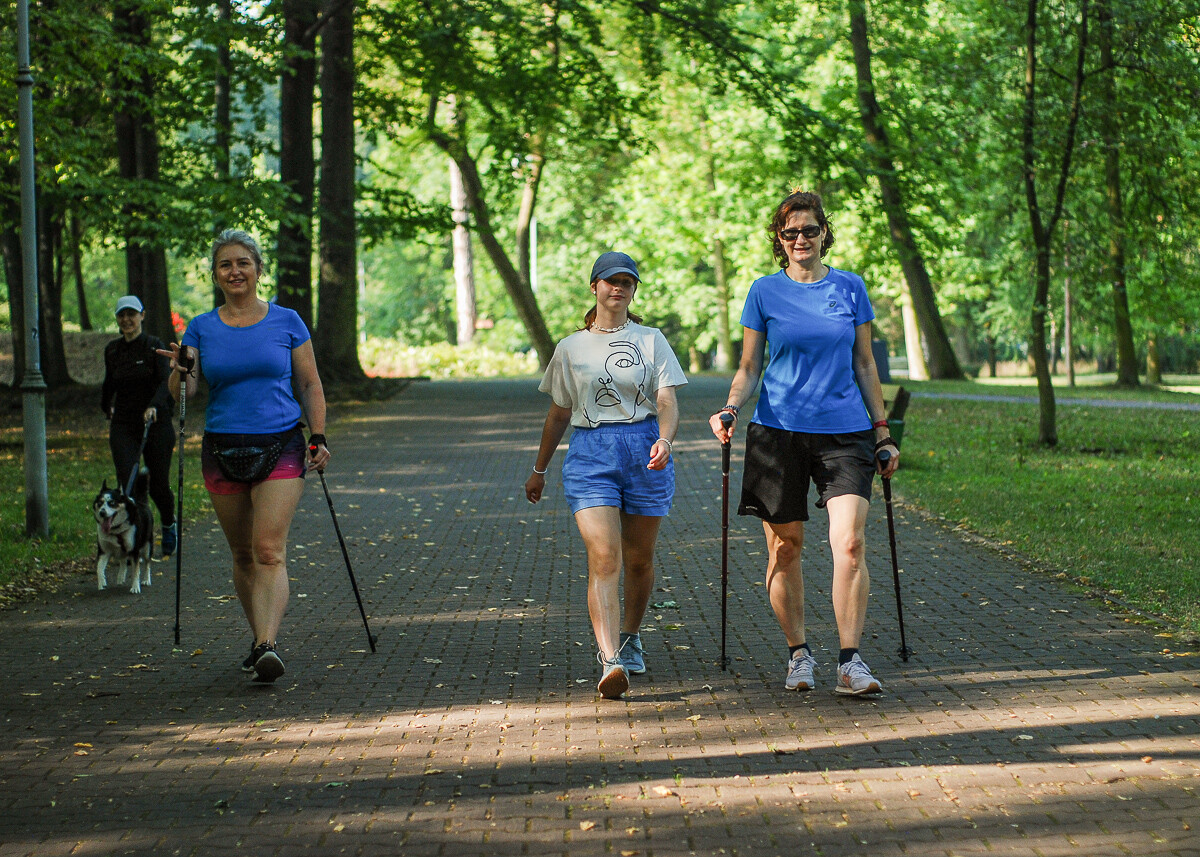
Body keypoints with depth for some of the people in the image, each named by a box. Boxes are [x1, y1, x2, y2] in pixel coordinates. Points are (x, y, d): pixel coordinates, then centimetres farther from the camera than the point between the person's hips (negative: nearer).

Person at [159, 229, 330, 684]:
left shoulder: (286, 322, 3)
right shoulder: (202, 329, 6)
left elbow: (310, 385, 9)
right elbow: (181, 393, 0)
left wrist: (318, 437, -1)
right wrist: (182, 370, -21)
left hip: (281, 447, -3)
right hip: (223, 450, 3)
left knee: (270, 550, -16)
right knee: (243, 555, 9)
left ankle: (267, 646, -26)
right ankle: (261, 638, 22)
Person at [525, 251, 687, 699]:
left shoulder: (651, 340, 9)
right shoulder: (571, 348, 12)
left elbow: (667, 402, 0)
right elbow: (559, 414, 19)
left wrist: (664, 441, -20)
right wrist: (539, 470, 22)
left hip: (645, 449, 1)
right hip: (590, 453, -1)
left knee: (639, 559, 10)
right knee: (604, 559, -15)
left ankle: (629, 638, 34)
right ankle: (611, 662, -25)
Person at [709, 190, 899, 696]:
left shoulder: (850, 288, 8)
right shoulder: (765, 292, 5)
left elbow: (864, 366, 13)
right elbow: (749, 368, 9)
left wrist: (882, 433, 11)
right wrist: (730, 410, -10)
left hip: (845, 431, 0)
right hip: (779, 430, 0)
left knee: (850, 543, -13)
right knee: (784, 546, 3)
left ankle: (849, 663, -10)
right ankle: (798, 654, 19)